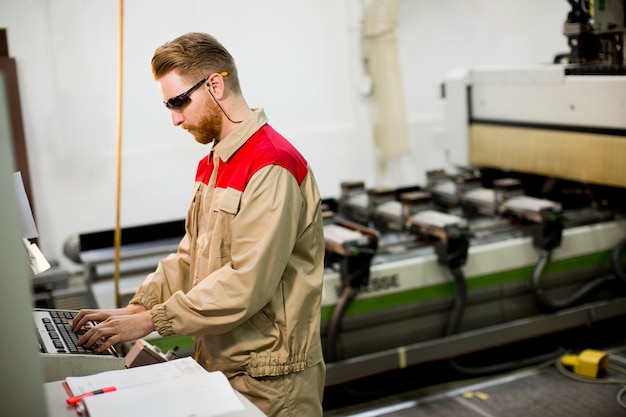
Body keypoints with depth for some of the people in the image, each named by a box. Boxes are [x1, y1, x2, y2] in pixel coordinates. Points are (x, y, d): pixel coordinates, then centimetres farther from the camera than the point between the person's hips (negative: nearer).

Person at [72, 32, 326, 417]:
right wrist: (135, 308, 0)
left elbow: (245, 284, -25)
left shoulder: (272, 167, -20)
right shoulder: (212, 164, 12)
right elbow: (188, 257, 12)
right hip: (219, 365, 8)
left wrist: (151, 320, -20)